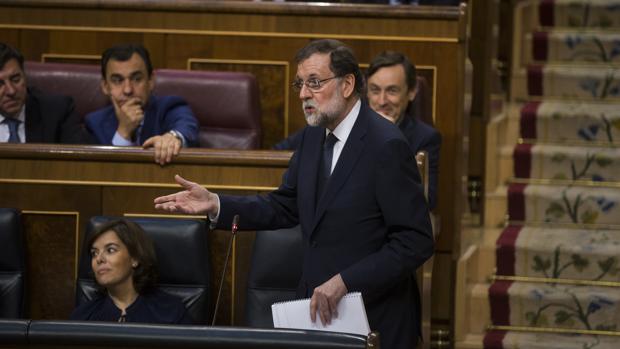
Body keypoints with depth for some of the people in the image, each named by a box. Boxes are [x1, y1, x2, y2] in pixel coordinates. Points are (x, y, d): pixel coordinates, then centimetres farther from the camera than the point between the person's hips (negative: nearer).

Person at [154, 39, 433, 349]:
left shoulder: (387, 146, -17)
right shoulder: (314, 136, 7)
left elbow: (416, 241, -19)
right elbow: (284, 207, 14)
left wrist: (345, 282, -24)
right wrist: (215, 205, -1)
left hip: (374, 321, -7)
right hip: (318, 310, 7)